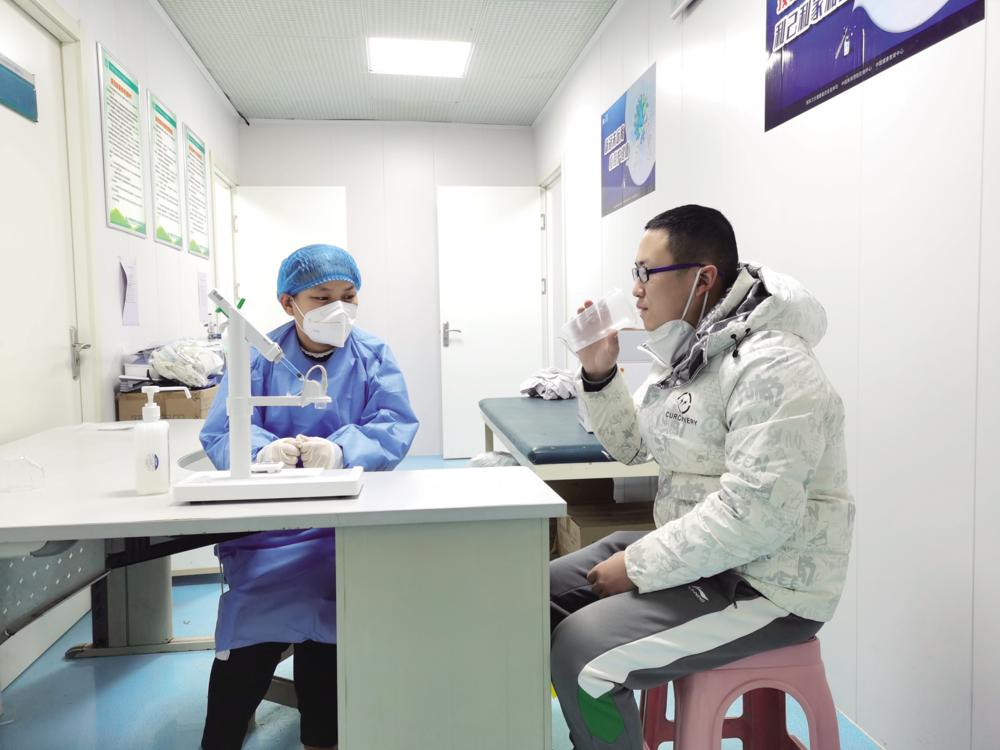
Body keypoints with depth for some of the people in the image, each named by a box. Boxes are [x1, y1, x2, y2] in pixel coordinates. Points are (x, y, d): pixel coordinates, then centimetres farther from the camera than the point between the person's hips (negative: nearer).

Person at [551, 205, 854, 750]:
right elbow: (632, 446, 14)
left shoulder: (771, 366, -22)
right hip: (693, 552, 9)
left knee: (579, 654, -22)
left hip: (765, 586, -9)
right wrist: (598, 374, -2)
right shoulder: (685, 350, 7)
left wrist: (637, 566, -22)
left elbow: (757, 513, -29)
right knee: (544, 593, 8)